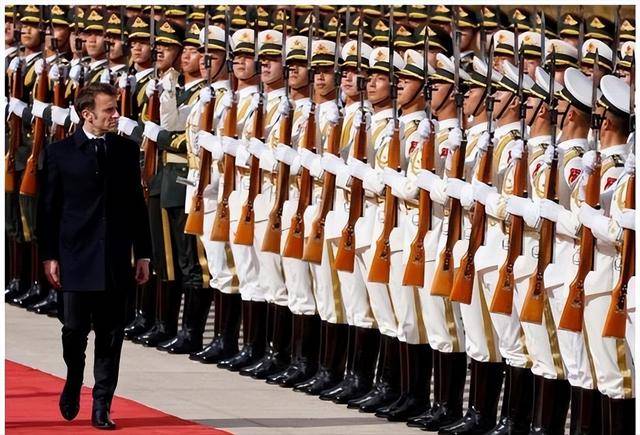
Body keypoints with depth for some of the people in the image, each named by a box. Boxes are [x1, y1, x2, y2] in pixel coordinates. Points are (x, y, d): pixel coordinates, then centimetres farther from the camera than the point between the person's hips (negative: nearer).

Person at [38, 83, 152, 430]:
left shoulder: (126, 150, 7)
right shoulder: (59, 153, -1)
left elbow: (137, 203, 11)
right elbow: (48, 207, 1)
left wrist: (142, 254, 8)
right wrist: (49, 256, -4)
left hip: (116, 259, 2)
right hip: (76, 258, -2)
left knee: (110, 336, 3)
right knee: (74, 329, 0)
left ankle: (102, 408, 9)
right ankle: (73, 382, 29)